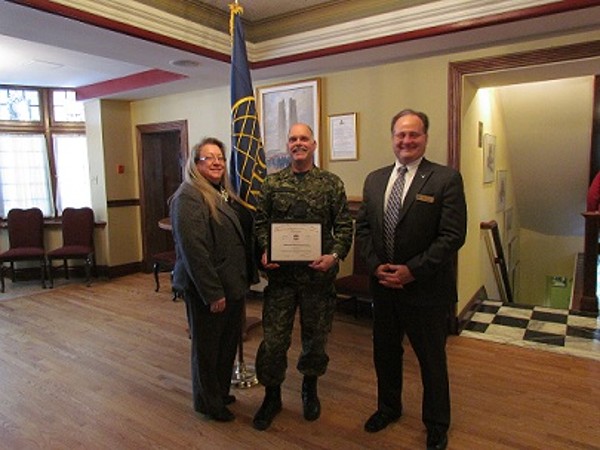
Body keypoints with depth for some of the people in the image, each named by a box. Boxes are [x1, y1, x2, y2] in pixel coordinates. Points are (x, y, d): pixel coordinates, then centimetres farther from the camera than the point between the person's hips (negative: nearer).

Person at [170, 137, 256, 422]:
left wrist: (244, 278, 12)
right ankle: (209, 403, 32)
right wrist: (213, 292, -23)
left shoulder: (225, 194, 11)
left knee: (228, 342, 21)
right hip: (207, 289, -8)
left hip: (232, 284, 9)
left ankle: (221, 393, 42)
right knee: (207, 346, 11)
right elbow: (193, 249, -23)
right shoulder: (189, 196, -17)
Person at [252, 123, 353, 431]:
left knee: (315, 336, 15)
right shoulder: (272, 183, 3)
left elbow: (344, 226, -2)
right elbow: (261, 222, 5)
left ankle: (310, 390, 40)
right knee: (273, 338, 6)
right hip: (280, 273, 1)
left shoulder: (332, 183, -1)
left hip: (318, 273, 0)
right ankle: (272, 396, 29)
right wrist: (265, 251, -10)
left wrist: (334, 255, -16)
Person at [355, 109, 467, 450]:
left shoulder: (446, 179, -9)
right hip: (383, 285, 5)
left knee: (432, 359, 13)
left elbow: (453, 236, -15)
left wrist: (412, 270, -18)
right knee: (385, 353, 20)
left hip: (426, 288, -4)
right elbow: (363, 228, 7)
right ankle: (389, 407, 46)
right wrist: (376, 266, -8)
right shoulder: (374, 179, 6)